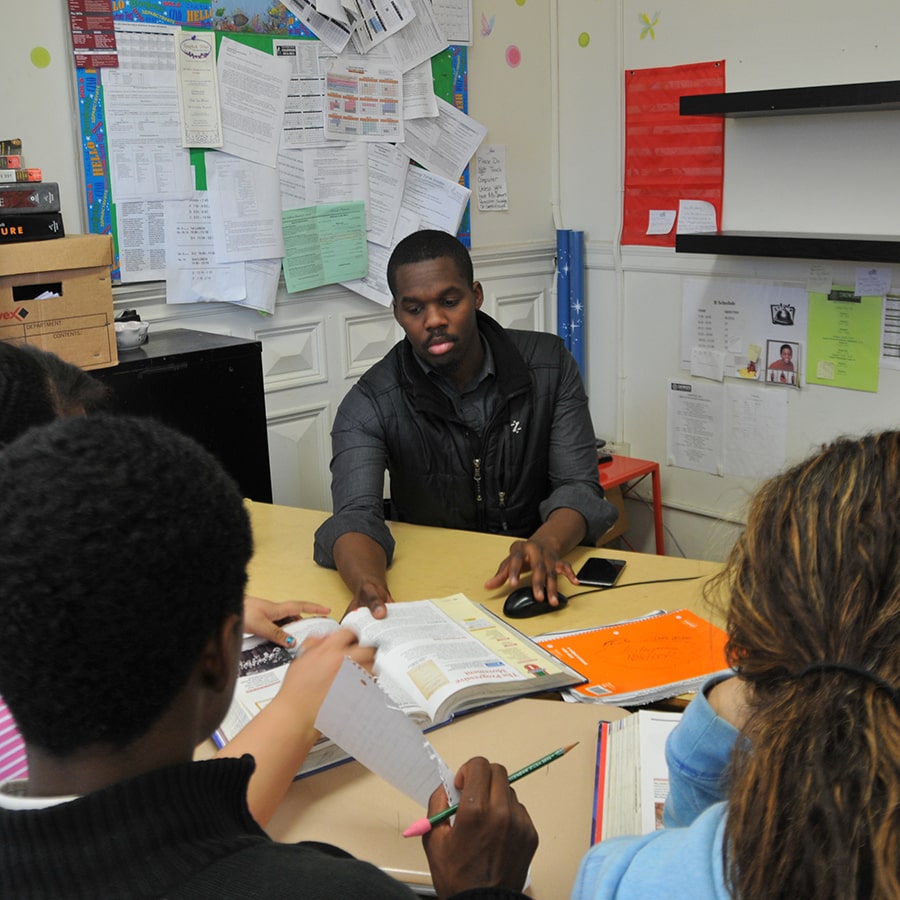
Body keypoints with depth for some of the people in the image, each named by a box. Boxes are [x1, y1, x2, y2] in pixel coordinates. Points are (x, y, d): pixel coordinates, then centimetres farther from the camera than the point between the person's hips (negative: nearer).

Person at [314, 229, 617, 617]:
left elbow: (579, 486, -9)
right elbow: (355, 516, -23)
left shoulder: (549, 364, -4)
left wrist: (546, 543, -32)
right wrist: (369, 586, -46)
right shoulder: (370, 405, -10)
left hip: (537, 583, 1)